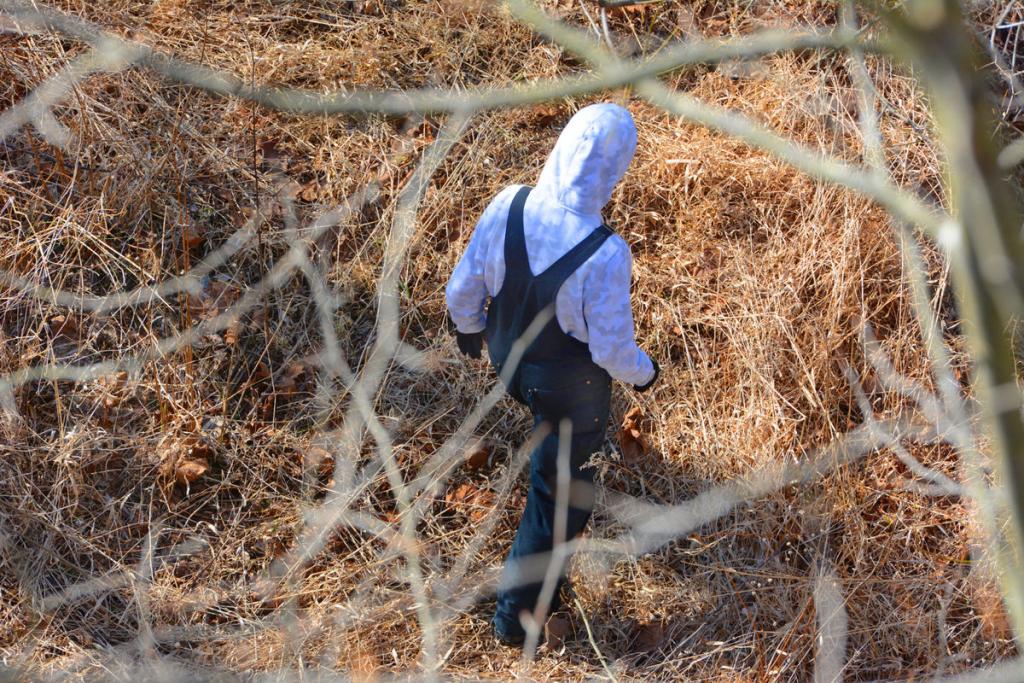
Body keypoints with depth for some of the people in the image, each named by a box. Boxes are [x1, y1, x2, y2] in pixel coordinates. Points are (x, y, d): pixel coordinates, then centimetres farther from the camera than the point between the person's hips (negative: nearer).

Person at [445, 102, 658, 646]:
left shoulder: (506, 207, -24)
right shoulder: (605, 255, -37)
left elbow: (463, 289, -10)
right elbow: (611, 348, -24)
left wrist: (468, 326, 13)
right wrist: (642, 373, -1)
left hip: (508, 361, 5)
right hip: (571, 387, -5)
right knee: (552, 491, 18)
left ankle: (571, 501, 70)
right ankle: (514, 612, 35)